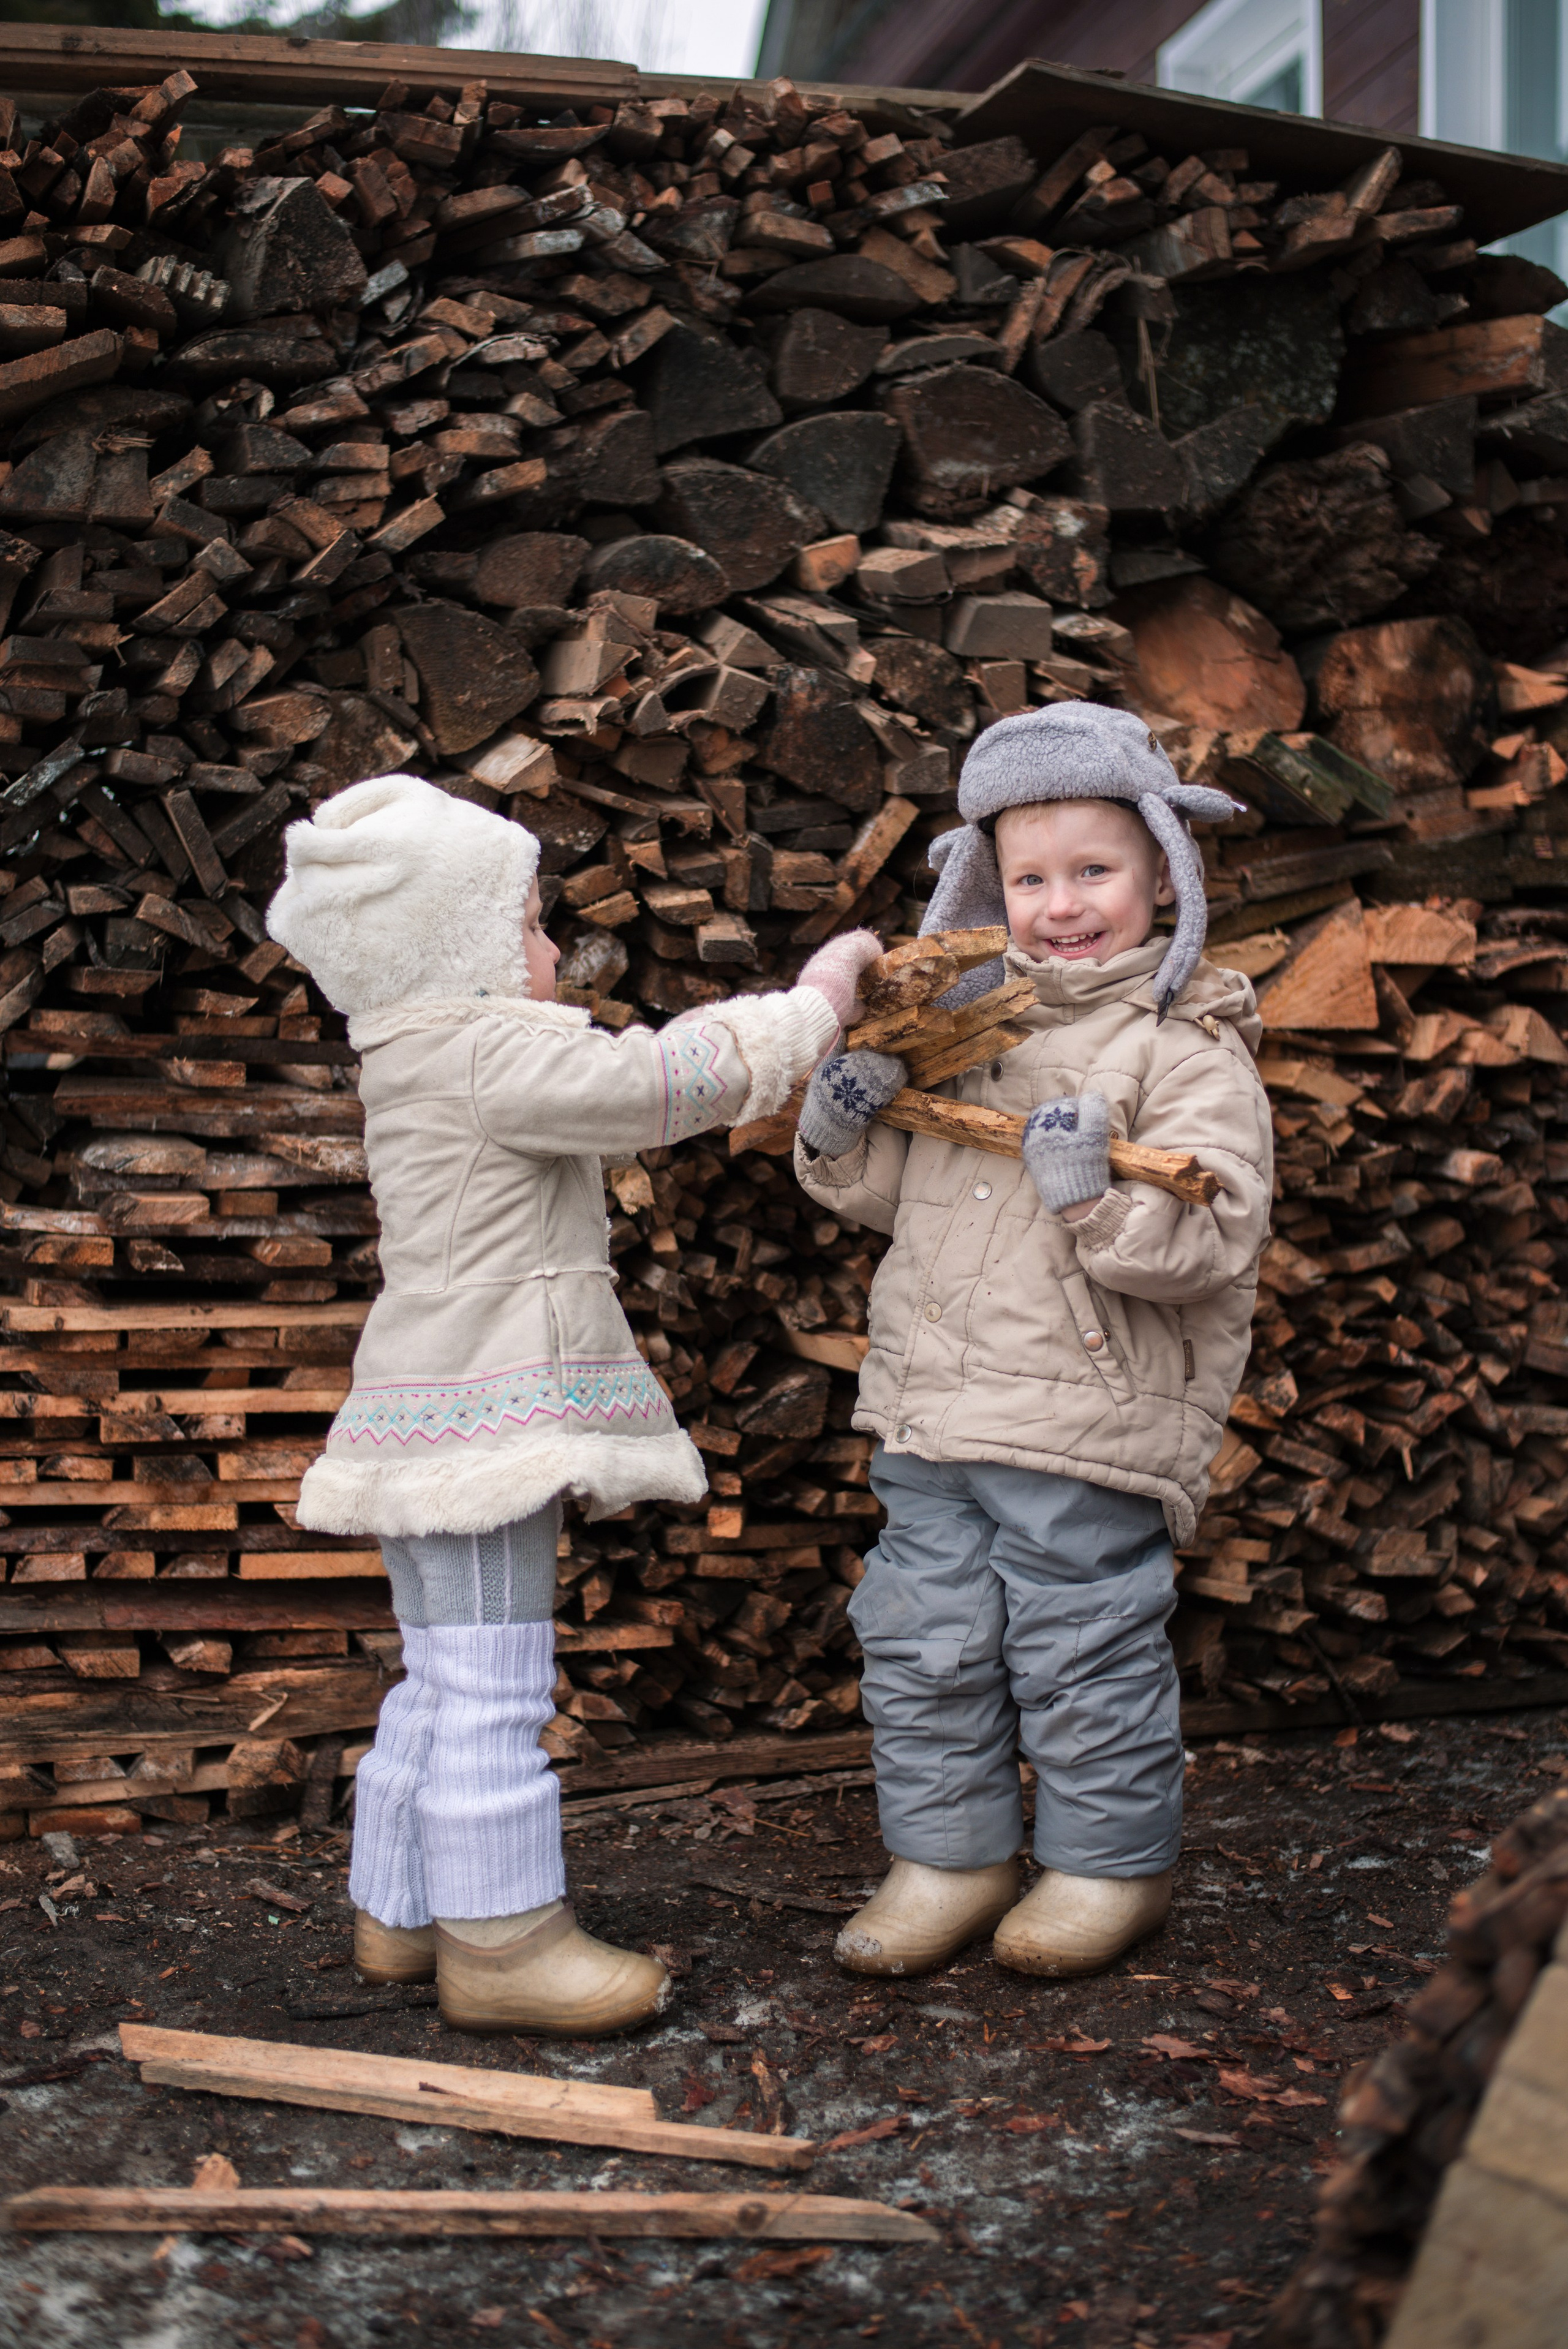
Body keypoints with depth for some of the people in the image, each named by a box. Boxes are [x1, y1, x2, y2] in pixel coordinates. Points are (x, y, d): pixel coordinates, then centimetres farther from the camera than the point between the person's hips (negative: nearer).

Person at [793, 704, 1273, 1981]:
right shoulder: (961, 1026, 11)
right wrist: (842, 1129, 0)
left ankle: (1111, 1864, 25)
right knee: (922, 1646, 13)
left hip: (1088, 1434, -6)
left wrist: (1098, 1197, -30)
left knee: (1083, 1653, 5)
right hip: (930, 1415, 6)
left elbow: (1216, 1237, -17)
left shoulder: (1187, 1050, -8)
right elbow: (889, 1192, 20)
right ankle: (951, 1855, 29)